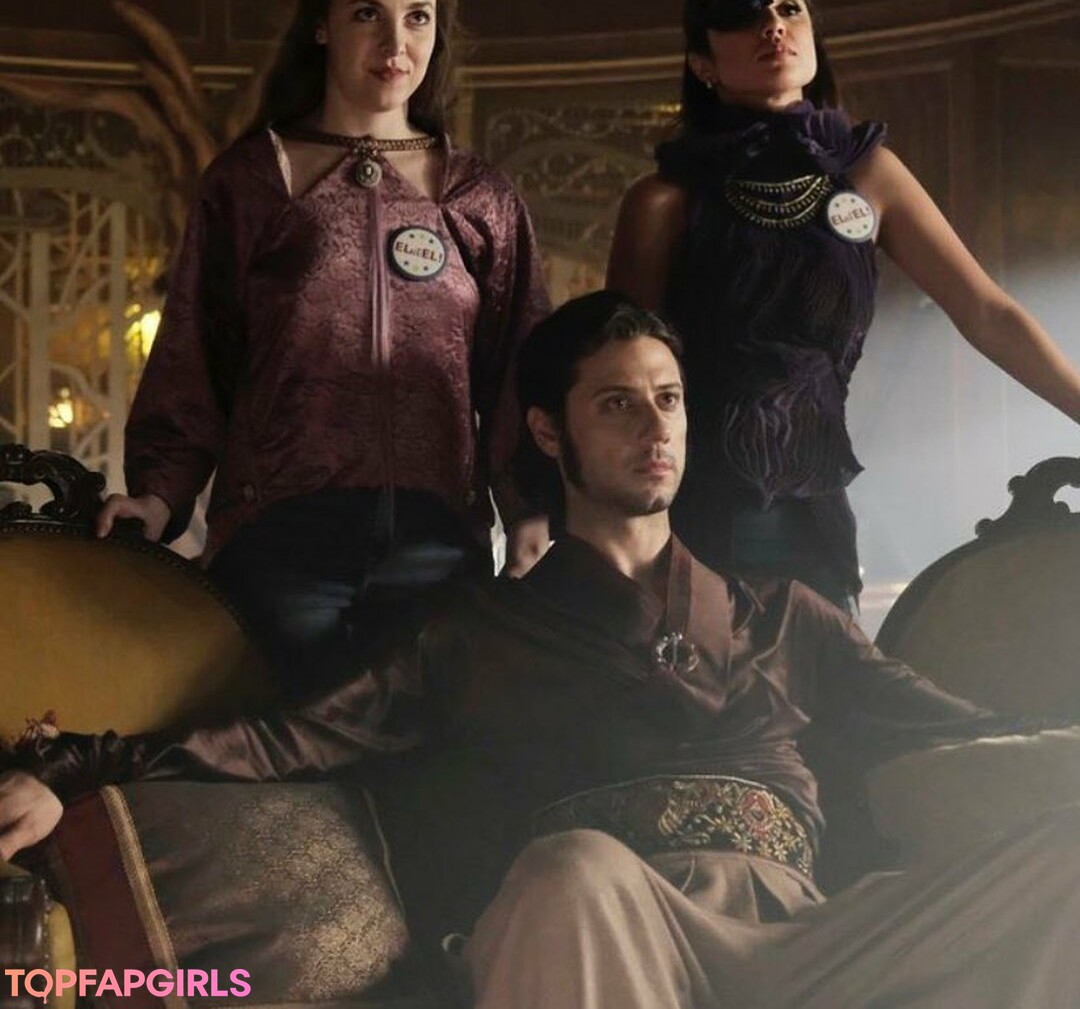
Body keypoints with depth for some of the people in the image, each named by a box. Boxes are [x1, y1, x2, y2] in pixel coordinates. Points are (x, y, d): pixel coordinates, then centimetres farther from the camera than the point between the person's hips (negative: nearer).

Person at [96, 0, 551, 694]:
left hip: (437, 539, 2)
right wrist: (161, 493, -8)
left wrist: (531, 509, -4)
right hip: (281, 533, -1)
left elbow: (520, 376, 12)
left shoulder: (484, 201, 15)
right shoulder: (251, 181, 11)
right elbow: (193, 357, 8)